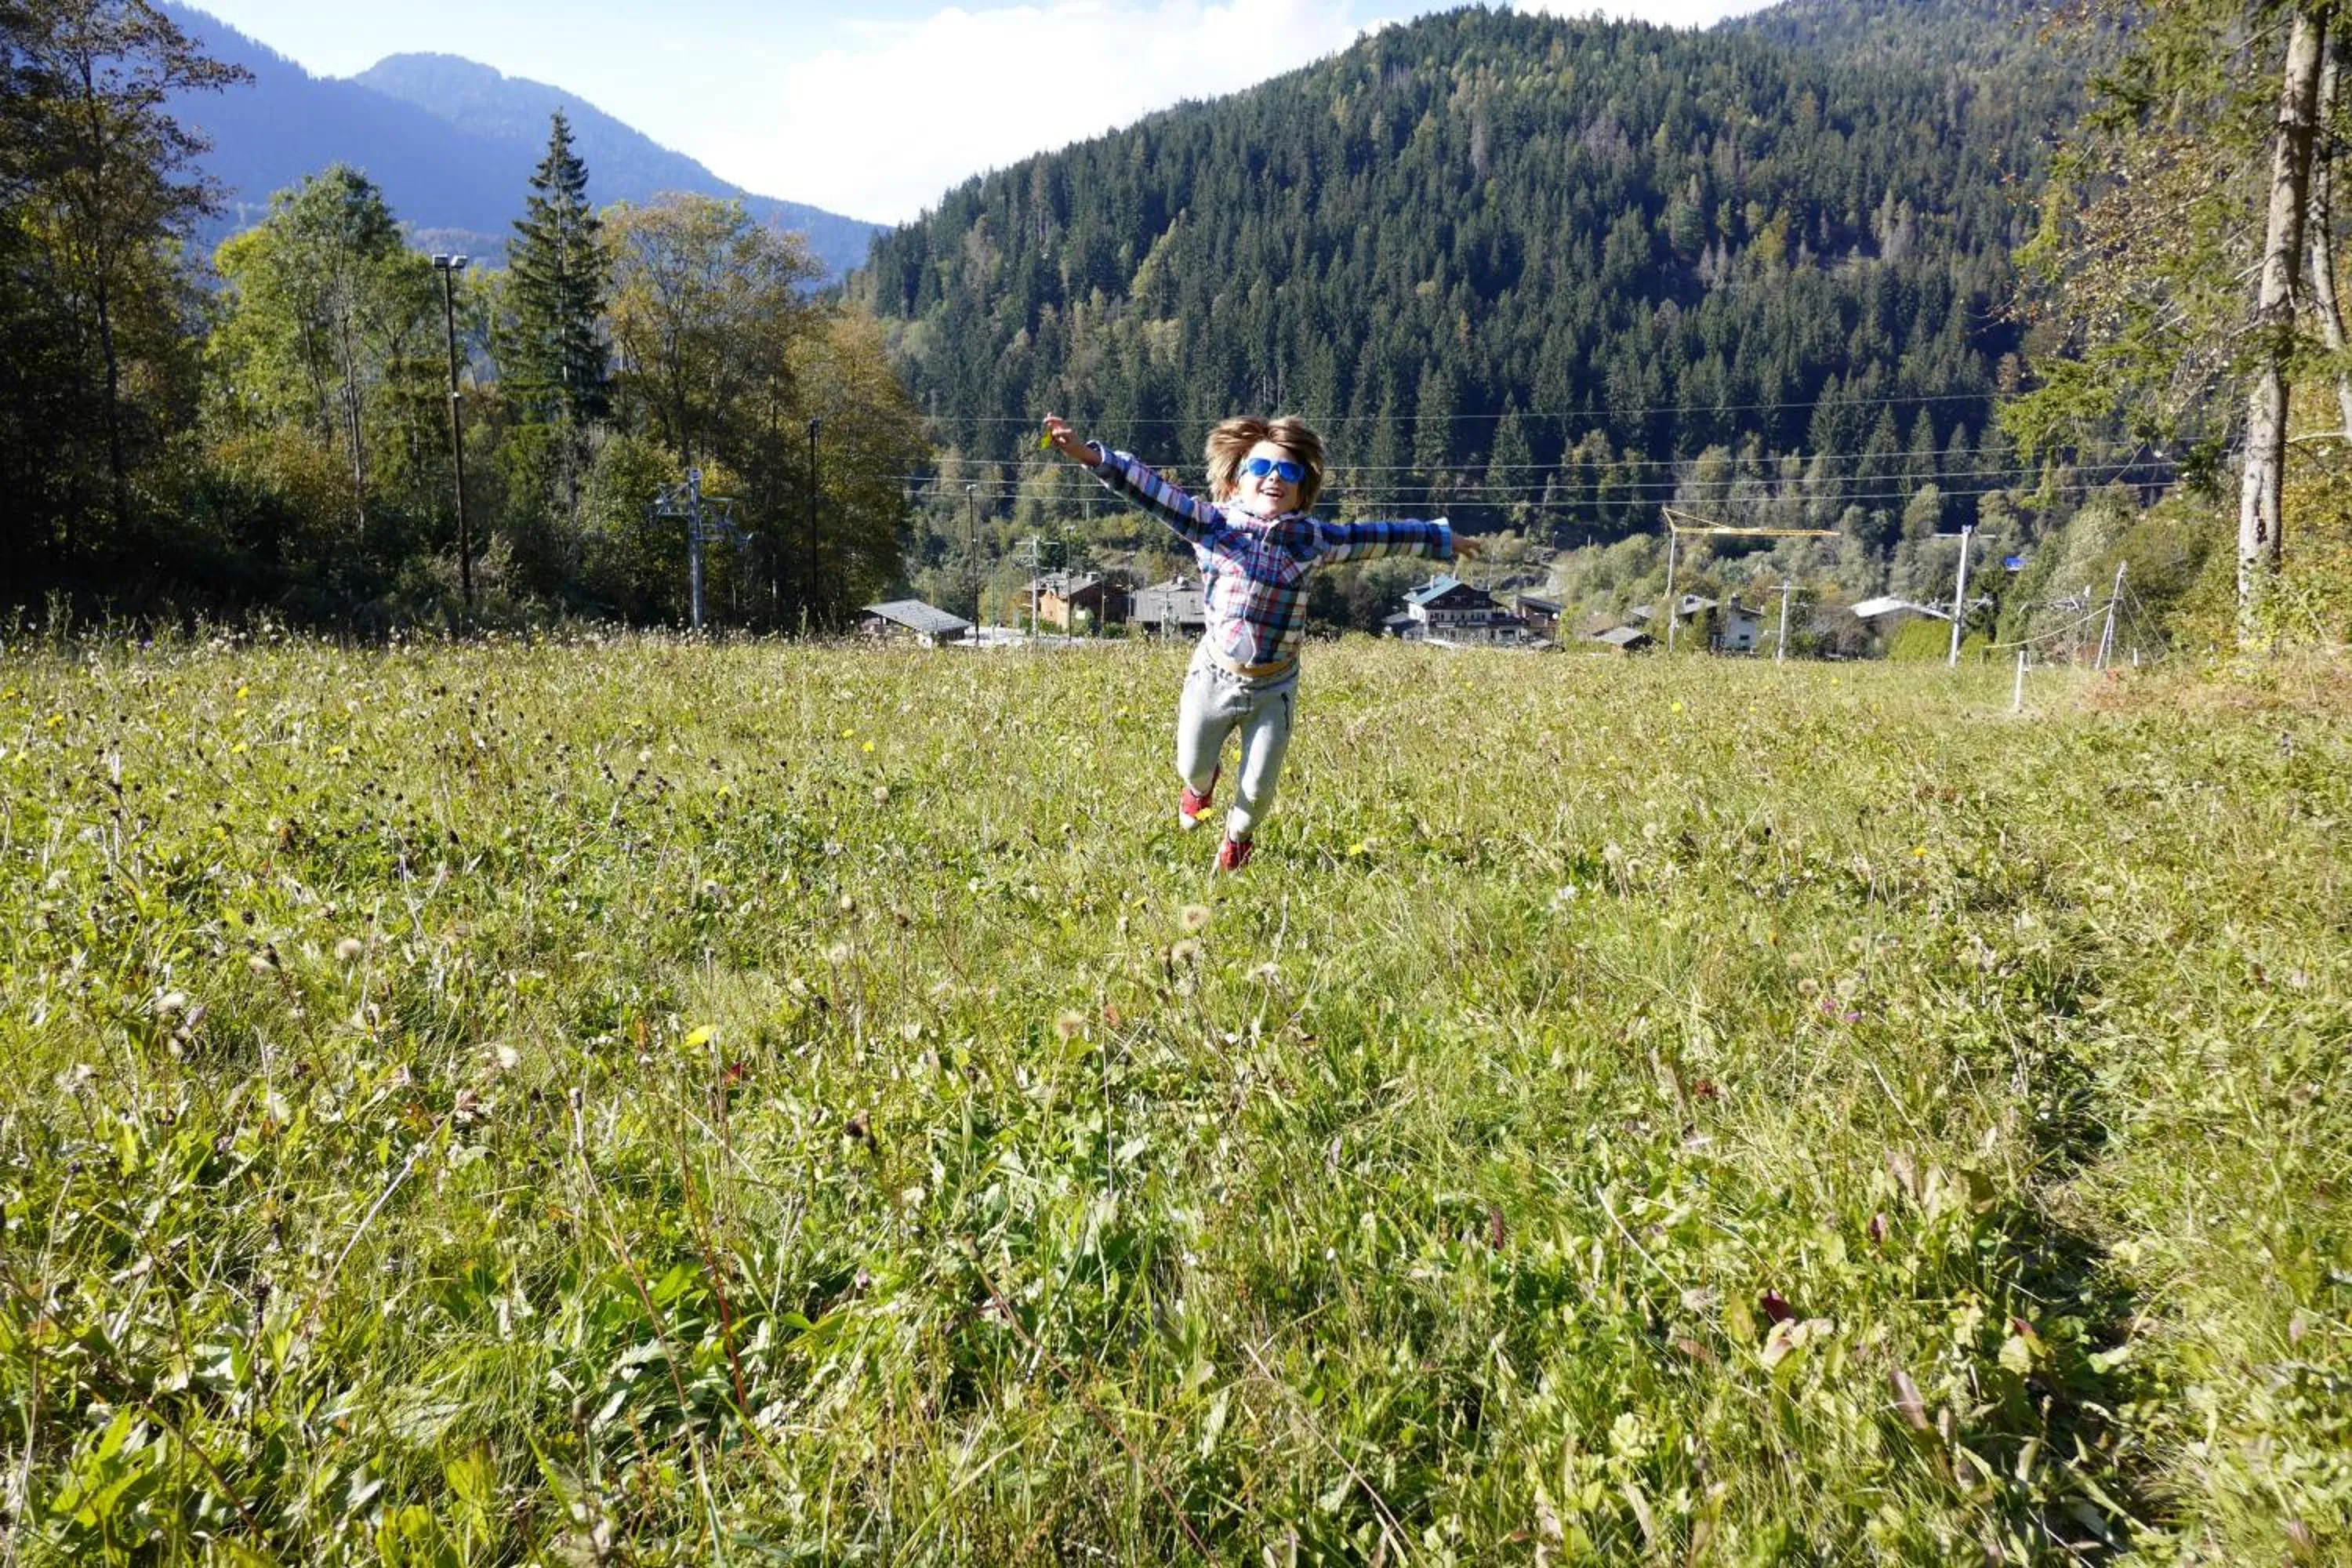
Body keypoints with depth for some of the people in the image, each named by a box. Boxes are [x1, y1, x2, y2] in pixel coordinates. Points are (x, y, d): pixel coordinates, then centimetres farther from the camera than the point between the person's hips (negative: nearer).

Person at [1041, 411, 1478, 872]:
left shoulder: (1312, 539, -3)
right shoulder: (1212, 524, -10)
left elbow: (1375, 536, 8)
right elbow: (1151, 490, -20)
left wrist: (1443, 539, 18)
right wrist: (1092, 455, -32)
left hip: (1273, 687, 1)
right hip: (1214, 675, -1)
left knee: (1258, 790, 8)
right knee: (1192, 766, 15)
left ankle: (1238, 837, 45)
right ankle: (1201, 787, 55)